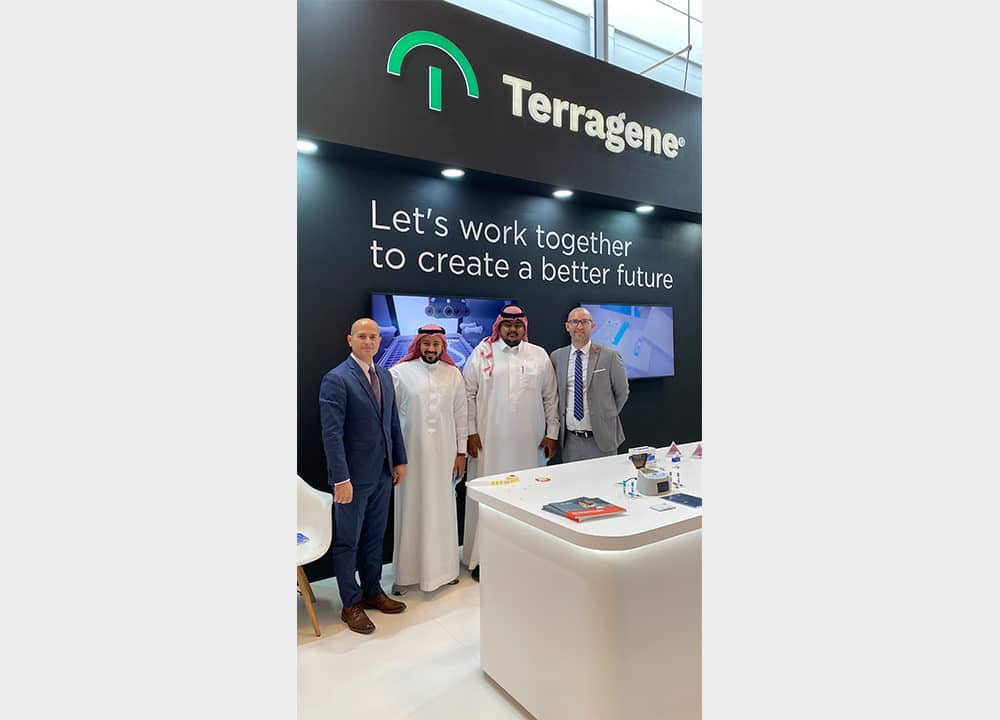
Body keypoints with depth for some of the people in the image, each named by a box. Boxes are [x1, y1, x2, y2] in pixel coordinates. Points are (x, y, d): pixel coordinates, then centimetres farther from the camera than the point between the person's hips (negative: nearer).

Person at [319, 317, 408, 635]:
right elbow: (332, 434, -18)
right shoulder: (336, 379, -14)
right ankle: (351, 605, 24)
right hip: (353, 475, -7)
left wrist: (400, 460, 11)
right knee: (348, 542, 9)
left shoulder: (385, 376, 8)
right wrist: (341, 478, -21)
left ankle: (372, 592, 35)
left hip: (382, 473, 7)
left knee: (375, 537, 19)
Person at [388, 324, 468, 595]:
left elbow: (460, 414, 7)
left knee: (443, 508, 11)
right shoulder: (401, 372, -5)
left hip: (444, 452, 2)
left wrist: (461, 451, 6)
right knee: (411, 510, 6)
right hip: (411, 452, -2)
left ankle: (444, 566, 29)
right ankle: (406, 572, 21)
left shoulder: (453, 374, 4)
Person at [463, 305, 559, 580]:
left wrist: (552, 433, 6)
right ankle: (482, 555, 16)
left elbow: (550, 397, 9)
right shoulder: (482, 353, 3)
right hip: (489, 441, -1)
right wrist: (471, 432, -3)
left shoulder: (539, 356, 7)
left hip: (529, 442, 2)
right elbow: (469, 394, 2)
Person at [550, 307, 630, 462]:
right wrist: (562, 419, 7)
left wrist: (606, 418, 7)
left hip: (601, 439, -2)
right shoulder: (557, 356, 3)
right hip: (569, 440, 3)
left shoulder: (609, 356, -6)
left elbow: (622, 392, 4)